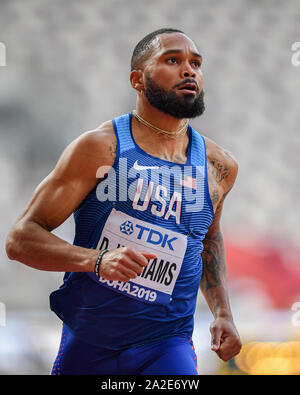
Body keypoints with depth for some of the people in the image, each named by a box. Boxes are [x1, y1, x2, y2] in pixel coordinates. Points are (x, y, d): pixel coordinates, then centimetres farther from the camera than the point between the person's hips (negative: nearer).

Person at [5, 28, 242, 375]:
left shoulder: (219, 166, 4)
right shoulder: (99, 147, -8)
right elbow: (20, 238, -12)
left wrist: (222, 313, 13)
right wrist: (97, 260, -28)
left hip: (165, 345, 1)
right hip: (86, 345, -1)